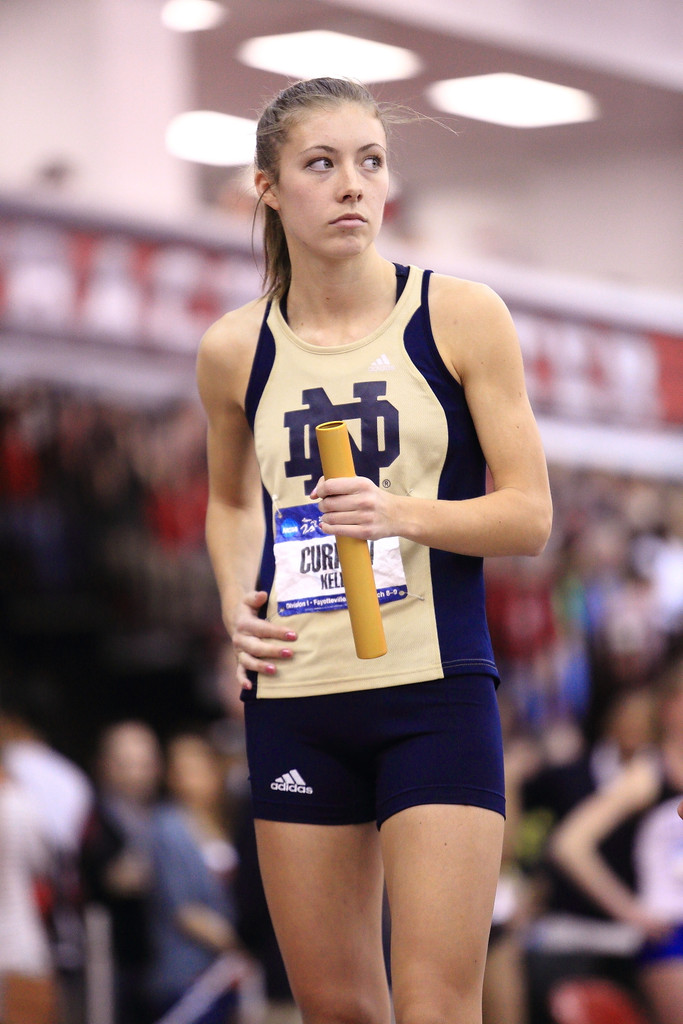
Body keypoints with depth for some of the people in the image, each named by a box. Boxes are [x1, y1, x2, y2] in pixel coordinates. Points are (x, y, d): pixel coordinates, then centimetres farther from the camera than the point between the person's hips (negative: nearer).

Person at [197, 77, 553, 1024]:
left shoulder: (461, 317, -2)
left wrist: (403, 514, -18)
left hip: (437, 693, -3)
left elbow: (530, 515, -2)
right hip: (294, 695, 3)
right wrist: (237, 600, 5)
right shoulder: (235, 351, 6)